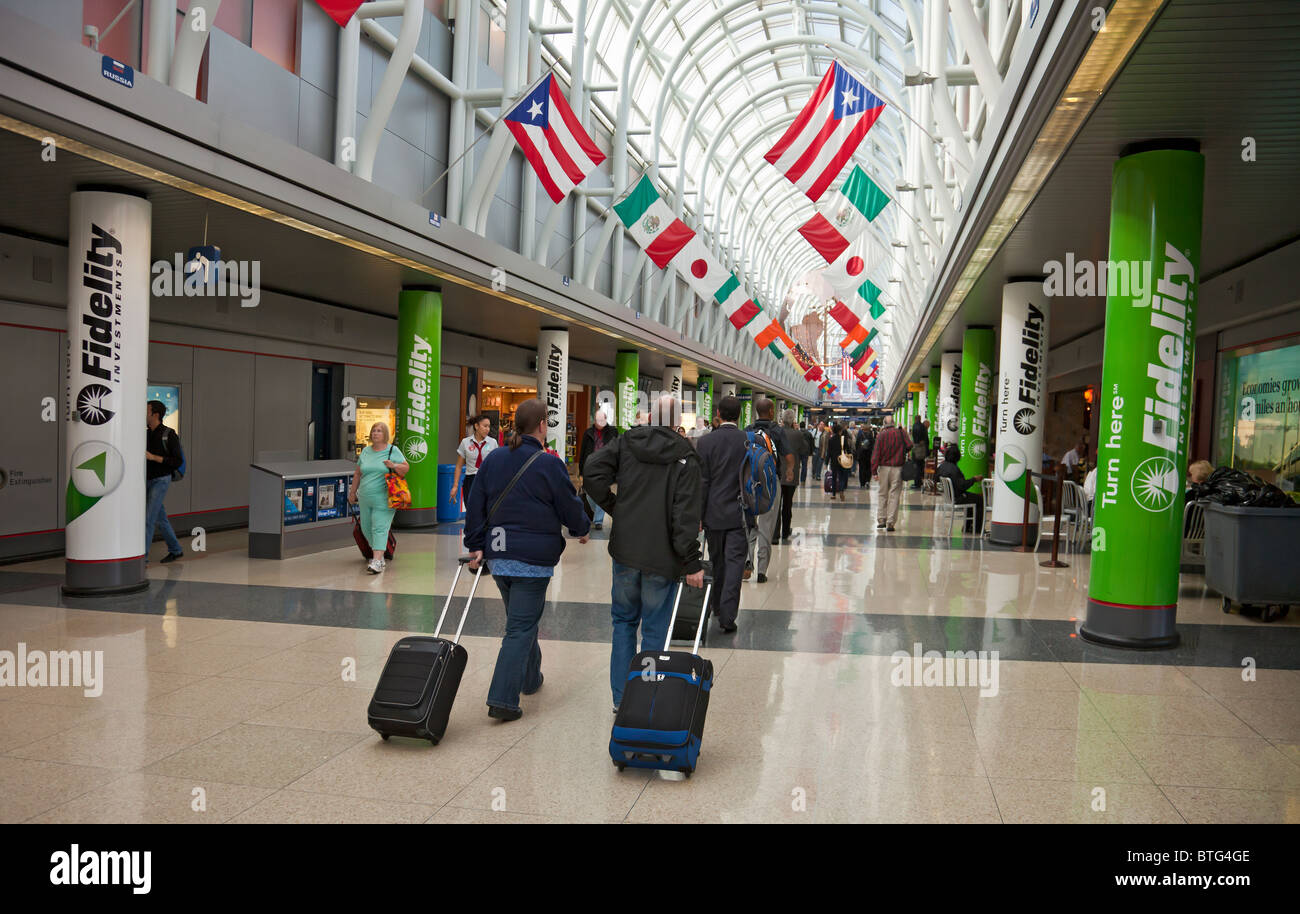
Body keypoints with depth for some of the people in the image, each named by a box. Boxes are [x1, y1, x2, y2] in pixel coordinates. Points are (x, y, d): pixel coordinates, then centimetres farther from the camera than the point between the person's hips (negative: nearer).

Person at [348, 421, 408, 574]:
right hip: (365, 498, 5)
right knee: (366, 528, 9)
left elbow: (406, 467, 1)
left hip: (383, 499, -5)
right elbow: (357, 473, 19)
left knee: (379, 528, -12)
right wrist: (352, 492, 21)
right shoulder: (366, 451, 13)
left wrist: (394, 466, -19)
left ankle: (377, 562, -16)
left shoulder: (393, 450, 1)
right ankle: (379, 557, 25)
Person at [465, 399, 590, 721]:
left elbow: (476, 505, 7)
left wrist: (475, 545, 13)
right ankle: (502, 699, -5)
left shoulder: (493, 459, 5)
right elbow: (570, 506, -4)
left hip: (498, 556, 6)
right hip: (533, 558, -6)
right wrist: (582, 529, 17)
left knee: (521, 620, 23)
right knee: (520, 627, -2)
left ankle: (530, 678, 39)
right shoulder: (549, 464, -11)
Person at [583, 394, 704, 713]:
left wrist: (614, 507, 4)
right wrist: (692, 562, -11)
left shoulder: (627, 441, 2)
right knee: (654, 629, 7)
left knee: (624, 621, 18)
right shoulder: (685, 455, -8)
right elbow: (685, 513, -14)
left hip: (625, 551, 3)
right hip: (662, 557, -3)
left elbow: (593, 473, -9)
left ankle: (621, 698, 22)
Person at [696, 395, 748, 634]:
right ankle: (727, 616, -5)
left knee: (716, 562, 16)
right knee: (734, 562, 0)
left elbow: (702, 482, -5)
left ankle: (716, 607, 31)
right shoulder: (749, 441, -5)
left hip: (714, 513, 1)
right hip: (739, 513, -1)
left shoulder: (706, 442, -7)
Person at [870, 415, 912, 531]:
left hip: (883, 468, 1)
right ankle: (890, 523, -4)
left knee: (883, 495, 12)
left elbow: (876, 454, -6)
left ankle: (881, 520, 15)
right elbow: (909, 446, -5)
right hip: (897, 469, -1)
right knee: (894, 496, 0)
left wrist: (874, 471, -4)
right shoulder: (901, 433, -2)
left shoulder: (881, 435, -2)